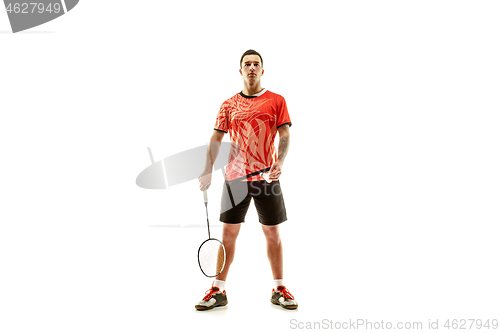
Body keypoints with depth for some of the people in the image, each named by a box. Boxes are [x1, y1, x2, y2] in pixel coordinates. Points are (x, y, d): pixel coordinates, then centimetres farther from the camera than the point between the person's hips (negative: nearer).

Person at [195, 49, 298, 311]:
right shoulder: (228, 105, 10)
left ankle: (279, 289, 19)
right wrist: (207, 171, -5)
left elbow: (285, 135, -1)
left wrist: (279, 162, -19)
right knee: (228, 233, 4)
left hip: (267, 177, -1)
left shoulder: (276, 101, 5)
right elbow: (216, 139, 6)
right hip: (235, 177, 1)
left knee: (272, 233, 6)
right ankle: (218, 291, 14)